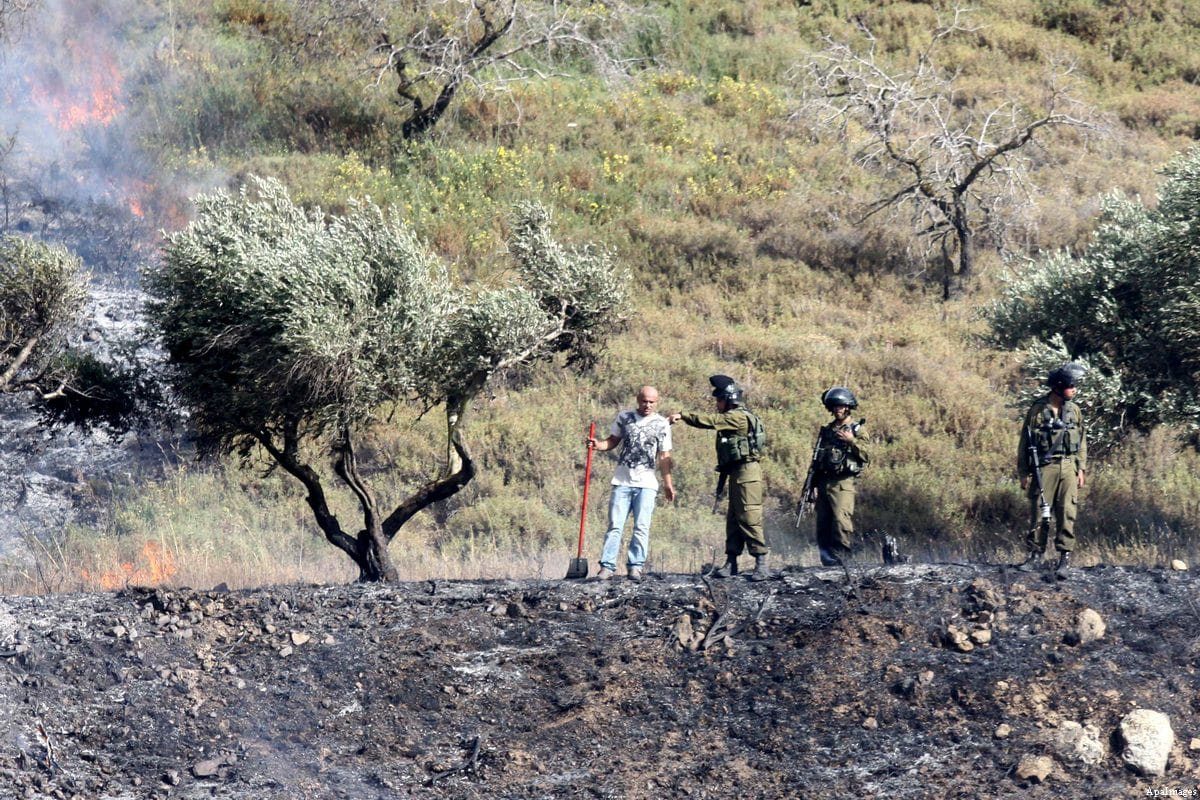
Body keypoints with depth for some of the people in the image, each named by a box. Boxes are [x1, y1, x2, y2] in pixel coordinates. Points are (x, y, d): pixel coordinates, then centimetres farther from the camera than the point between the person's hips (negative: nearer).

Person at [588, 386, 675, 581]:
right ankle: (607, 567, -3)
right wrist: (599, 445, -8)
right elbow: (613, 440, 14)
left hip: (646, 484, -1)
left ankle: (635, 566, -2)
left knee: (642, 527, -5)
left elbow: (664, 456, 9)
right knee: (615, 526, -2)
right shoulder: (624, 418, 8)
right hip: (622, 481, 1)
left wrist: (668, 484, 6)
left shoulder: (662, 424, 6)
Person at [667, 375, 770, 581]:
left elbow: (710, 421, -20)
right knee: (733, 519, 10)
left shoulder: (738, 417, -12)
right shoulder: (731, 419, 19)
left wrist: (682, 416, -15)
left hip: (747, 473, -10)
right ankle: (731, 563, 13)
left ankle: (762, 564, -13)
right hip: (736, 473, 10)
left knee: (749, 518, -12)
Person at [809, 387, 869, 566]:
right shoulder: (826, 431, 18)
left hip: (843, 483, -5)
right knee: (823, 524, 2)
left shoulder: (856, 431, 4)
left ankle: (841, 557, -16)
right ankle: (827, 559, 7)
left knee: (842, 521, -17)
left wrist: (852, 441, -18)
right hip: (824, 483, 5)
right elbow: (816, 461, 19)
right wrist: (814, 486, 13)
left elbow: (867, 457, -6)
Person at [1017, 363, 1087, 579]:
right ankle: (1035, 555, 8)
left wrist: (1081, 469, 7)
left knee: (1067, 513, -1)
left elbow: (1081, 441, 14)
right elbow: (1025, 442, -2)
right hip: (1044, 467, -3)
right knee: (1039, 512, -1)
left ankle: (1065, 558, 1)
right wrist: (1024, 472, -4)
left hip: (1068, 467, 3)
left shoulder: (1074, 410, 8)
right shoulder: (1038, 410, -5)